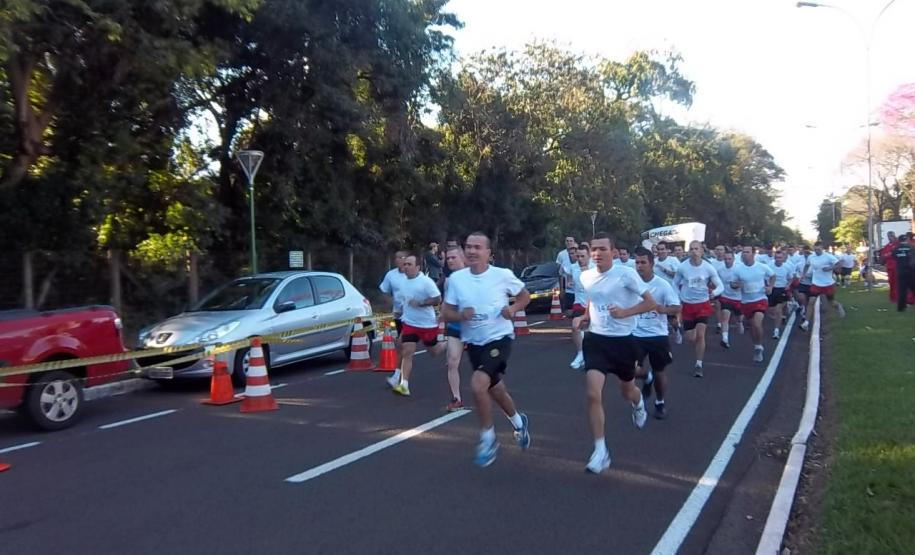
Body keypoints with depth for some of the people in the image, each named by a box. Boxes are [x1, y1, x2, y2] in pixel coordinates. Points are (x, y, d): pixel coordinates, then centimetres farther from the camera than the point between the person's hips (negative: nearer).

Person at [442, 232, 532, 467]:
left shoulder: (503, 275, -11)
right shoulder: (456, 278, -4)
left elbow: (525, 296, 6)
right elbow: (446, 314, 0)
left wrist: (513, 309, -14)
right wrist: (461, 315, -21)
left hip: (499, 338, -5)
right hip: (473, 342, 5)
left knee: (478, 384, -23)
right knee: (495, 389, 20)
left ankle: (488, 439, -2)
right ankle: (519, 421, 50)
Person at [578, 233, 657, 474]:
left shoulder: (626, 274, -15)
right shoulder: (586, 277, 0)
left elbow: (650, 302, -11)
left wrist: (625, 312, -24)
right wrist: (586, 317, 5)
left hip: (622, 340, -2)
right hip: (596, 339, 2)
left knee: (627, 391, 19)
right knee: (593, 394, -14)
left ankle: (638, 403, 60)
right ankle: (600, 451, -5)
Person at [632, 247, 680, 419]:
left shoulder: (662, 285, -9)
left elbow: (677, 307, -10)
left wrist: (662, 309, -28)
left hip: (658, 335, -1)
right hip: (636, 335, 1)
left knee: (659, 371, 12)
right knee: (632, 370, -13)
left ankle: (660, 403, 36)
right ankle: (648, 378, 24)